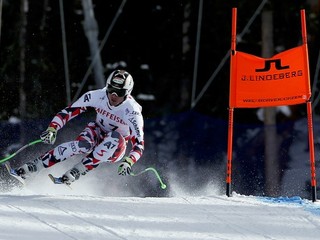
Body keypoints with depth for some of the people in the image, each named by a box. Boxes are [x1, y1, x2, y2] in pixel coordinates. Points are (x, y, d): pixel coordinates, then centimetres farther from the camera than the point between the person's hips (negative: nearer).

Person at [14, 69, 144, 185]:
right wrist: (52, 129, -30)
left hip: (115, 149, -1)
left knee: (115, 138, -37)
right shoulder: (97, 96, -20)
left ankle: (77, 171, -32)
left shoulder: (133, 112, -27)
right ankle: (32, 166, -34)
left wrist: (128, 162, -48)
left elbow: (139, 145, -29)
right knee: (82, 145, -34)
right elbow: (68, 111, -14)